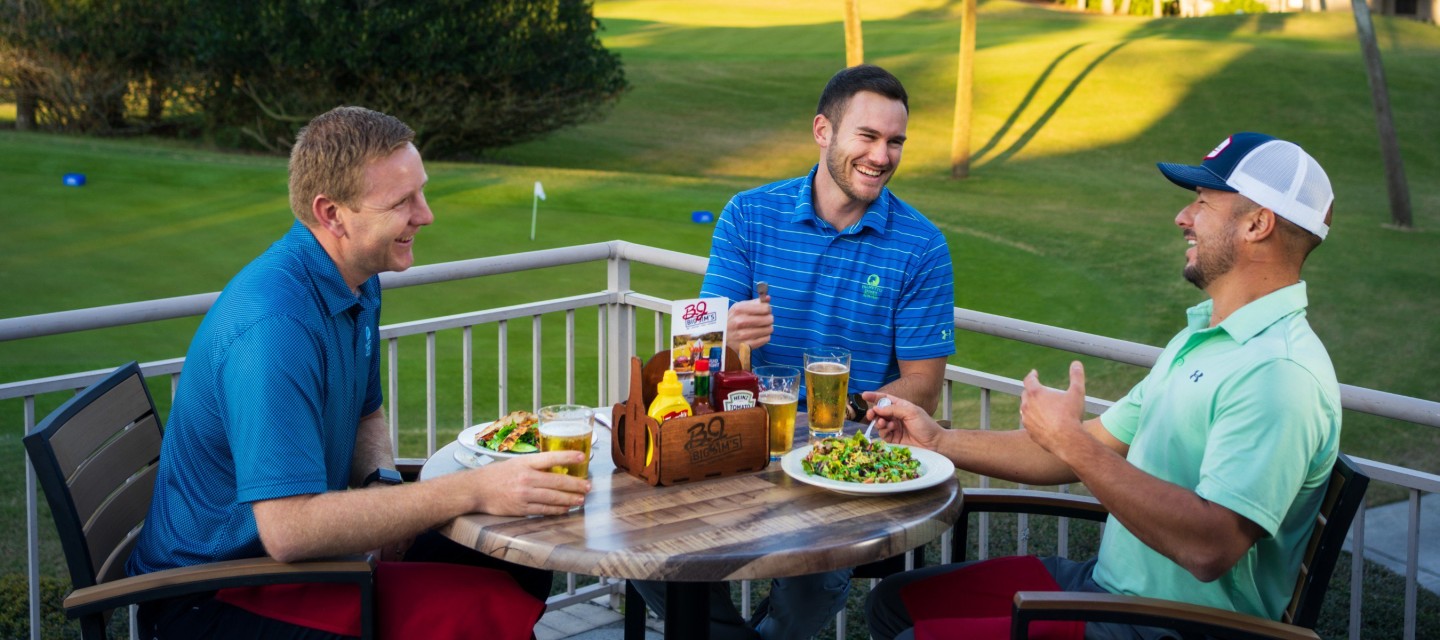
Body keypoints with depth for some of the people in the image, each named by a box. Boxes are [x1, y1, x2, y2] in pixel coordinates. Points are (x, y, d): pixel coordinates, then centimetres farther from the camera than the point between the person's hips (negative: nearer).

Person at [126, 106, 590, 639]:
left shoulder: (359, 282, 4)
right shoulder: (275, 323, -28)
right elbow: (287, 530, -32)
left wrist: (384, 484, -4)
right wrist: (471, 491, -31)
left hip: (291, 550, 9)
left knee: (521, 569, 3)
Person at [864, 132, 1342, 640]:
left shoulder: (1280, 372, -23)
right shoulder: (1200, 339, 13)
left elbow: (1210, 548, -33)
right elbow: (1097, 448, 17)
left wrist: (1068, 440, -26)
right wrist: (939, 441, 12)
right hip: (1107, 581, 10)